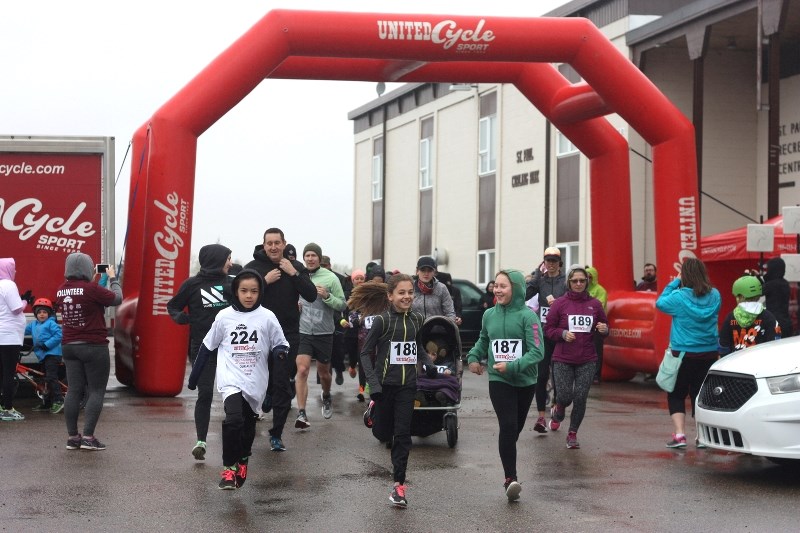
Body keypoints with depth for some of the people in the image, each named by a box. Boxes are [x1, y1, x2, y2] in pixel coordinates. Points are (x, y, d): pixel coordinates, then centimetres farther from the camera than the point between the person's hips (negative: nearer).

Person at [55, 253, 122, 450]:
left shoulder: (61, 292, 4)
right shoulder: (91, 288, -17)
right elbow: (117, 298, -7)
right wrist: (113, 278, 9)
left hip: (69, 346, 6)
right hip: (94, 347, -6)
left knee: (73, 391, 8)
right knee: (96, 391, 1)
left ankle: (72, 437, 9)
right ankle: (88, 436, -4)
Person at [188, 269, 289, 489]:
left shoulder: (267, 317, -1)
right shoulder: (224, 317, 0)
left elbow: (280, 345, 6)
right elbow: (207, 347, 10)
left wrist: (279, 351, -18)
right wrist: (194, 375, 15)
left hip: (255, 383, 2)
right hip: (231, 379, -2)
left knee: (248, 425, 12)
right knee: (233, 419, -23)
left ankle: (242, 460, 38)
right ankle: (229, 467, -9)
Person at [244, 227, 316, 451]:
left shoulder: (296, 267, 4)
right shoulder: (253, 267, 0)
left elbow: (311, 296, -5)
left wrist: (294, 274, -14)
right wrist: (265, 281, -18)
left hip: (288, 334, 0)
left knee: (283, 385, -2)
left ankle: (276, 434, 3)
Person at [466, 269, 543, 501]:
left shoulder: (527, 316, -10)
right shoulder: (489, 315, 4)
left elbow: (537, 352, -16)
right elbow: (483, 341, 24)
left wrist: (513, 366, -25)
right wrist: (473, 357, 9)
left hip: (525, 381, -1)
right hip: (498, 381, 1)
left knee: (515, 429, 12)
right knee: (508, 426, -16)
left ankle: (510, 478, 29)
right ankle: (510, 478, -17)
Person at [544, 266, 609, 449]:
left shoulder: (595, 304, 6)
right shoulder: (560, 303, -1)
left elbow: (604, 328, 17)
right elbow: (548, 329, 3)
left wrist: (604, 330, -6)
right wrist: (563, 334, -15)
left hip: (587, 360, 2)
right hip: (563, 359, -2)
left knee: (581, 398, -2)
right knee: (565, 396, -5)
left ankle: (572, 434, 15)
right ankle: (557, 413, 32)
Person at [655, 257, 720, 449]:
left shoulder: (679, 296, -15)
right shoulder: (714, 296, -2)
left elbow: (660, 303, 0)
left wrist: (674, 283, 5)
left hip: (684, 353, -4)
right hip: (709, 353, 4)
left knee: (676, 394, 9)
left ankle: (679, 434, -3)